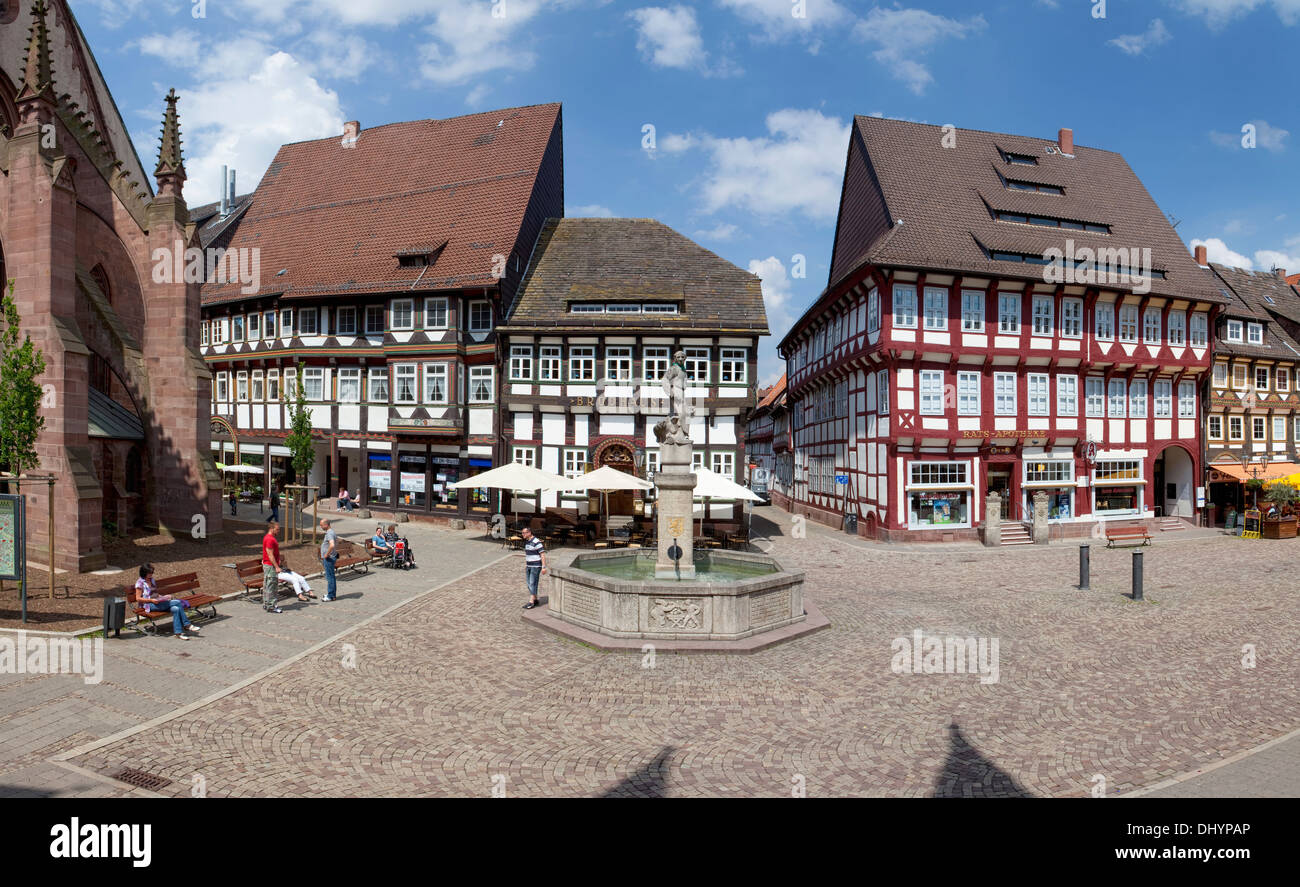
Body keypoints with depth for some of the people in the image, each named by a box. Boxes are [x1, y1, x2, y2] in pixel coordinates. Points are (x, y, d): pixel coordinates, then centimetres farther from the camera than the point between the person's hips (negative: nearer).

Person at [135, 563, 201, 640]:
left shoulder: (151, 580, 19)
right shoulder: (140, 582, -2)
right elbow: (138, 598, -8)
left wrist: (163, 597, 7)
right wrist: (151, 600, -19)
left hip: (158, 601, 7)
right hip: (150, 605, -7)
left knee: (176, 609, -24)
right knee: (177, 602, -26)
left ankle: (178, 632, -26)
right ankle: (187, 625, -22)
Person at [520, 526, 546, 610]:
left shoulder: (536, 542, -18)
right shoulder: (526, 542, 10)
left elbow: (543, 555, -18)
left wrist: (544, 567, -20)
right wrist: (525, 565, 22)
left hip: (536, 566, -9)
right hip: (529, 566, 9)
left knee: (533, 583, -8)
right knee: (528, 583, 9)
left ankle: (531, 602, -5)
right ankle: (535, 599, 19)